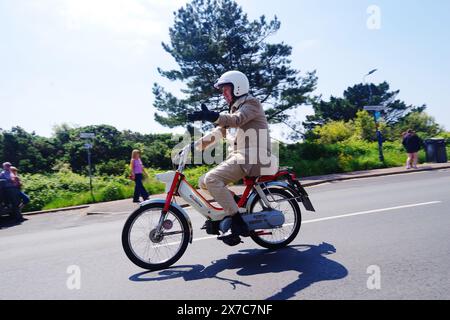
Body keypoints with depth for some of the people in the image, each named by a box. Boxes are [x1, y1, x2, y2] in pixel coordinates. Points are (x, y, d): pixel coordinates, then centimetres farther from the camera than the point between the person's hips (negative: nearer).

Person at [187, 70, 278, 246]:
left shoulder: (251, 103, -1)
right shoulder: (234, 110, 26)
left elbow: (237, 120, -23)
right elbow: (218, 133, 19)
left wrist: (210, 116, -38)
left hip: (251, 157, -9)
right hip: (237, 156, 9)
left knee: (212, 179, -25)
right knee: (203, 182, 0)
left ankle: (238, 223, -22)